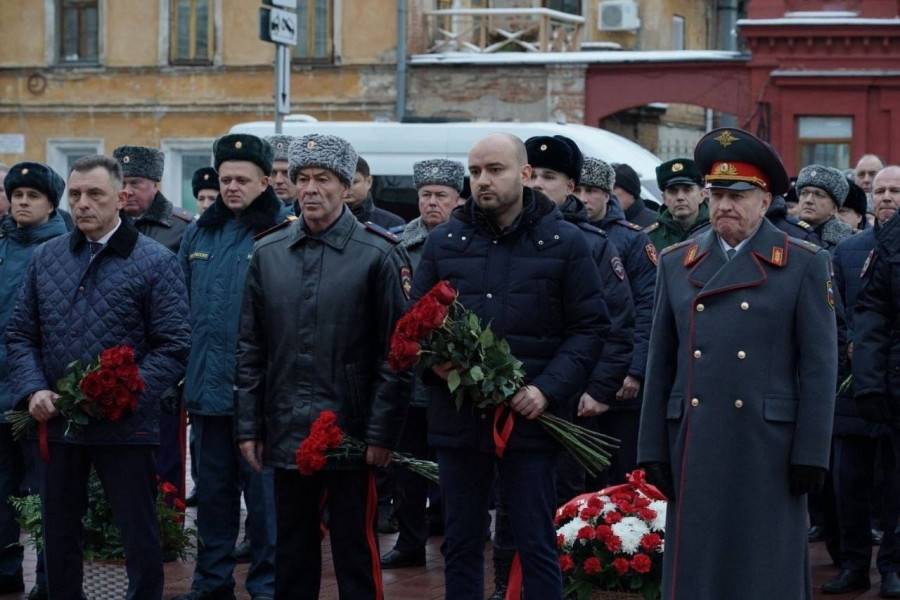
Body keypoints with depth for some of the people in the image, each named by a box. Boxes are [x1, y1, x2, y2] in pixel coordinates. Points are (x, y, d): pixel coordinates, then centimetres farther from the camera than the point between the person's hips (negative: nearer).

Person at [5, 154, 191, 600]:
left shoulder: (155, 262, -4)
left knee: (140, 538, 3)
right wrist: (32, 390, -6)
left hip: (125, 427, -4)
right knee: (58, 534, 13)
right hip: (56, 424, 4)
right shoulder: (45, 258, 9)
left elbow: (173, 347, -8)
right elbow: (20, 334, 12)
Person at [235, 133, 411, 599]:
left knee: (355, 553, 3)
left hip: (352, 437, -4)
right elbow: (250, 349, 12)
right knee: (293, 552, 12)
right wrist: (248, 426, 7)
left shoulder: (378, 256, -4)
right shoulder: (268, 254, 9)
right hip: (286, 435, 4)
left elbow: (396, 351, -6)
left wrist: (382, 434, -10)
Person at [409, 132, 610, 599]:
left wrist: (548, 389, -13)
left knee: (537, 547, 1)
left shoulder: (564, 242, 1)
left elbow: (590, 328, 0)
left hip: (530, 420, -3)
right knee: (461, 544, 10)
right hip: (457, 417, 3)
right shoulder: (444, 241, 8)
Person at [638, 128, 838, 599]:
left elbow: (819, 366, -2)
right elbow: (660, 364, 11)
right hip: (694, 445, 3)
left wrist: (810, 453, -8)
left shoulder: (804, 264, 2)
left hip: (769, 445, -3)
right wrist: (653, 449, 6)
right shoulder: (677, 263, 12)